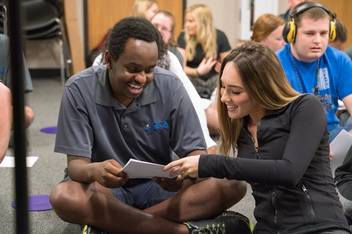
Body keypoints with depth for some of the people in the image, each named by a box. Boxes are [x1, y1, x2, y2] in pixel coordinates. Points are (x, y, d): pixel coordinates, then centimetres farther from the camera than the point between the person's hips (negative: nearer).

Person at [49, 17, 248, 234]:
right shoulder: (79, 90, -15)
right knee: (63, 197, -35)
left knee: (233, 185, -22)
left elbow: (196, 153, -10)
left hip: (159, 185, 2)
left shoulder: (170, 87, -11)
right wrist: (94, 171, -41)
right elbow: (76, 163, -16)